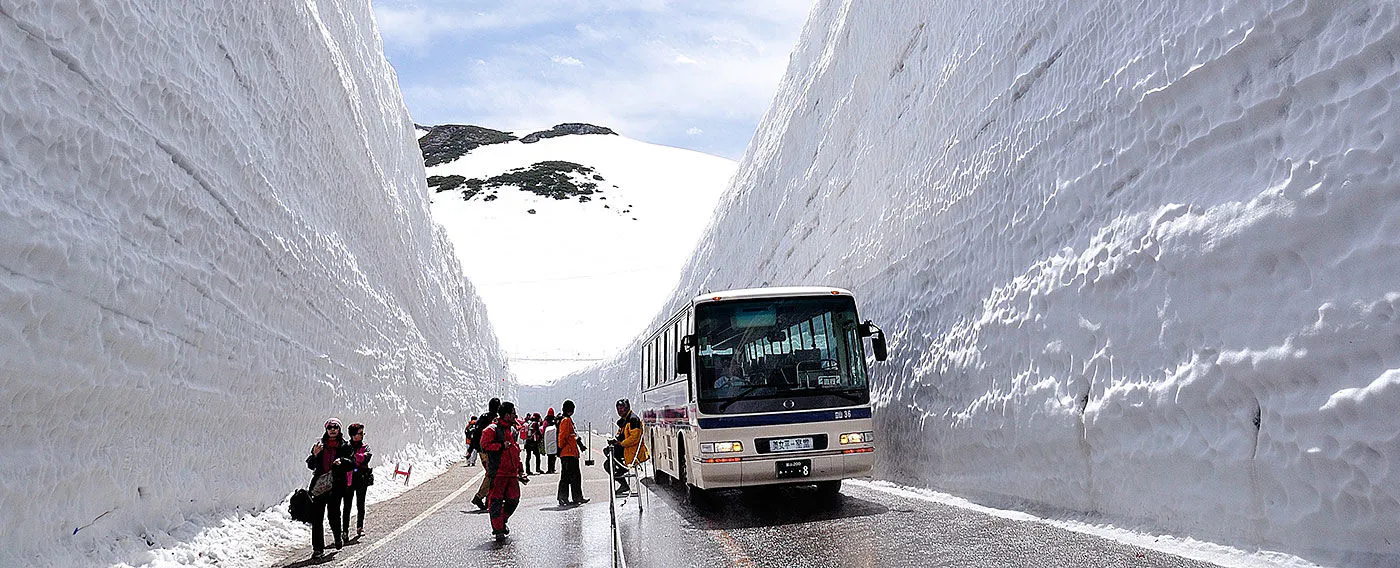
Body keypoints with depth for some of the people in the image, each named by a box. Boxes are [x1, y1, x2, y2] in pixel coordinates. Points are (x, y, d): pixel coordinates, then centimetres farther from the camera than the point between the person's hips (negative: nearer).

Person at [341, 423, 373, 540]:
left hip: (362, 479, 2)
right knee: (347, 506, -2)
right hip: (349, 479, -2)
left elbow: (366, 457, -12)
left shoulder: (365, 447, 9)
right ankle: (345, 530, 0)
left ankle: (360, 528, 13)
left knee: (360, 505, 5)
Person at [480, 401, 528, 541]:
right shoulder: (492, 429, -8)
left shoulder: (513, 429, 17)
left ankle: (502, 521, 28)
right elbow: (484, 446, -17)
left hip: (512, 472, 7)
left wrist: (519, 471, 24)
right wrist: (502, 445, -18)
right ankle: (497, 530, 4)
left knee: (513, 499, 6)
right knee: (497, 501, -3)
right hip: (497, 472, -7)